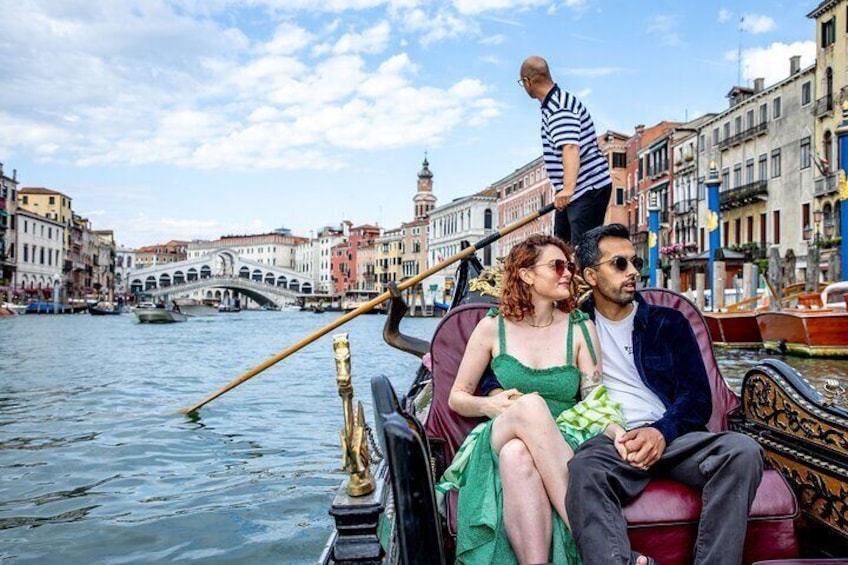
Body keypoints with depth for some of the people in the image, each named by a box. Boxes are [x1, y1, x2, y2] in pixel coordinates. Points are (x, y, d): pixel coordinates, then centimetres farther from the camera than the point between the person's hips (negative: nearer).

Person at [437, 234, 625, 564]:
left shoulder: (580, 329, 7)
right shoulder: (492, 328, 6)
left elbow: (595, 401, 0)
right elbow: (456, 397, 12)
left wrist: (620, 432, -23)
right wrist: (489, 405, -11)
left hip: (564, 446, 0)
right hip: (500, 439, 0)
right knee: (530, 404, -37)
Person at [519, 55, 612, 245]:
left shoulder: (559, 107, -19)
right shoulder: (552, 104, 15)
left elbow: (571, 148, -34)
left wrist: (568, 188, -47)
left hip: (589, 189, -11)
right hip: (572, 192, 11)